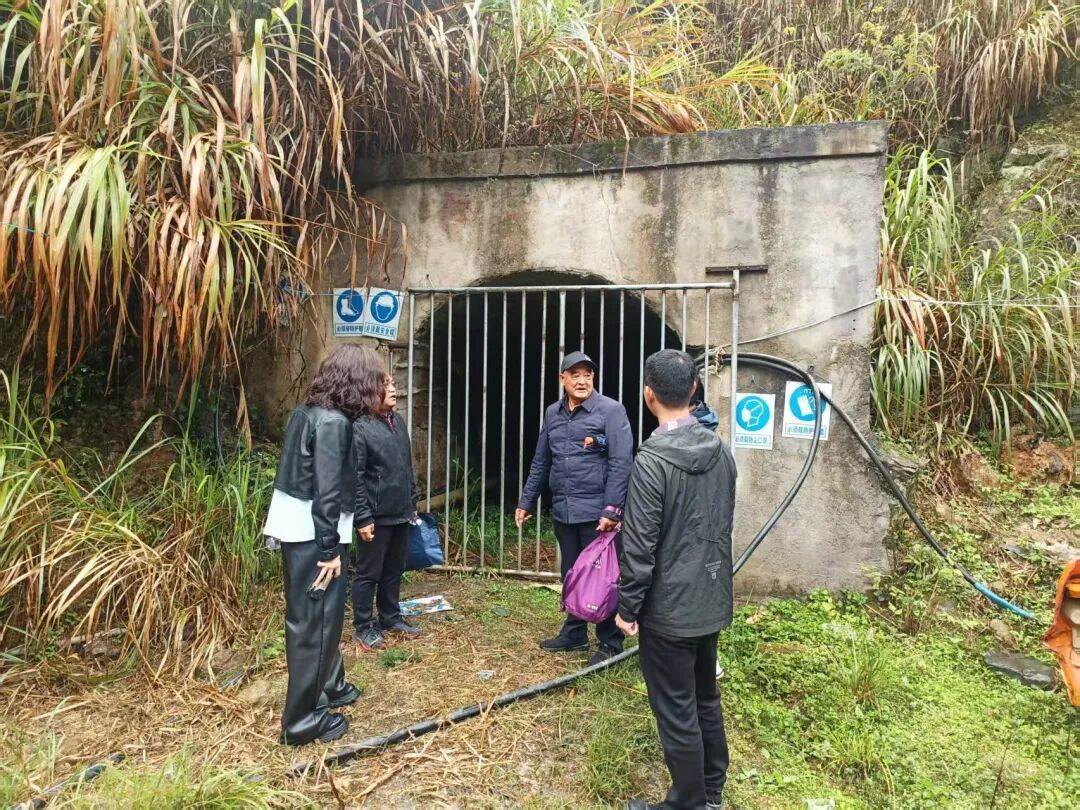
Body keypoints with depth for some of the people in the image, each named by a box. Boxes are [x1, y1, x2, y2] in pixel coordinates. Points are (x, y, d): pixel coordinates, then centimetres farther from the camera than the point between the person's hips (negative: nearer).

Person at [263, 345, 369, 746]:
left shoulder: (307, 411, 10)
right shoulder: (333, 421, -19)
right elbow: (327, 491, -22)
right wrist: (330, 548, -19)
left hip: (296, 527, 10)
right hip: (313, 533, -10)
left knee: (324, 614, 22)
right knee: (313, 621, 1)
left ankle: (329, 686, 38)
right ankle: (303, 719, 12)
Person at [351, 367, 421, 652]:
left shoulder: (398, 422, 9)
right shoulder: (360, 428, -14)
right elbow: (354, 478, -16)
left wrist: (413, 503, 15)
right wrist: (363, 518, -18)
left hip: (400, 513, 7)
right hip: (376, 516, -7)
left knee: (394, 571, 18)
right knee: (368, 573, 7)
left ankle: (391, 618, 33)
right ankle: (363, 627, 20)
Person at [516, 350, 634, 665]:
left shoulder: (611, 410, -8)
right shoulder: (552, 413, 11)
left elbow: (621, 463, -14)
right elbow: (540, 462, 17)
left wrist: (611, 509, -19)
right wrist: (526, 501, 15)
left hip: (597, 512, -6)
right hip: (563, 511, 6)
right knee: (571, 576, 17)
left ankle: (610, 643, 17)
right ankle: (574, 634, 32)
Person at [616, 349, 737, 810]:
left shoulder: (652, 460, -22)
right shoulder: (721, 451, 1)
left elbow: (639, 546, -19)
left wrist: (627, 606, -8)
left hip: (668, 608, -8)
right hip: (712, 601, 8)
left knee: (676, 712, 8)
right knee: (706, 698, 22)